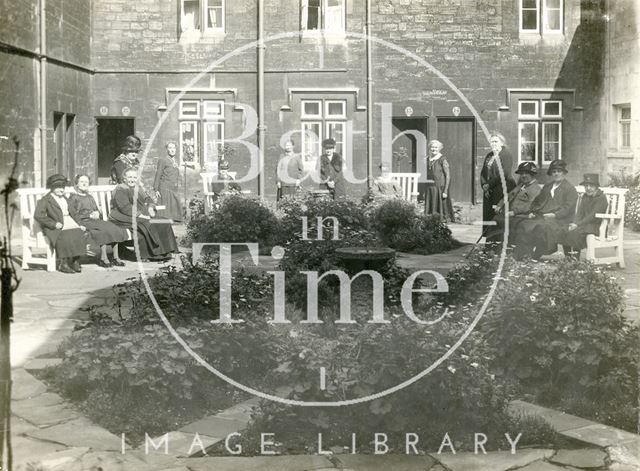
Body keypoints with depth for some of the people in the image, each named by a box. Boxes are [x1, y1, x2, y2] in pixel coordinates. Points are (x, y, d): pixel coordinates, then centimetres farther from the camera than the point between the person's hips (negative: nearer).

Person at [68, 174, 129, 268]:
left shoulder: (90, 197, 29)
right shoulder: (73, 198, 7)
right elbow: (74, 215, -3)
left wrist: (97, 213, -1)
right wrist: (90, 216, -11)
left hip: (96, 221, 6)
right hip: (83, 222, -6)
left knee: (115, 229, -19)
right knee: (105, 230, -32)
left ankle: (116, 258, -20)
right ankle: (103, 258, -27)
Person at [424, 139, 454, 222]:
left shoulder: (443, 160, -6)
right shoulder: (428, 160, 12)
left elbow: (448, 176, -9)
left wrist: (445, 191, -17)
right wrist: (425, 191, 13)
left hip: (439, 188, -6)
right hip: (429, 189, 6)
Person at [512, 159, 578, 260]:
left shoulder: (570, 189, 7)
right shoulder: (546, 187, 28)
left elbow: (568, 208, -5)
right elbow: (537, 202, 28)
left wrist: (555, 215, -18)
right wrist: (532, 212, 8)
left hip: (559, 219, -6)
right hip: (540, 216, 6)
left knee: (542, 227, -37)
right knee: (523, 226, -24)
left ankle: (535, 256, -29)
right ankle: (520, 255, -30)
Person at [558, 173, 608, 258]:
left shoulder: (601, 198, -9)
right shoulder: (585, 197, 16)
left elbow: (593, 215, -18)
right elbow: (580, 212, 10)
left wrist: (578, 224, -23)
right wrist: (574, 223, -11)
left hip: (597, 226, -7)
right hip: (585, 225, 7)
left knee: (575, 233, -31)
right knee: (564, 232, -15)